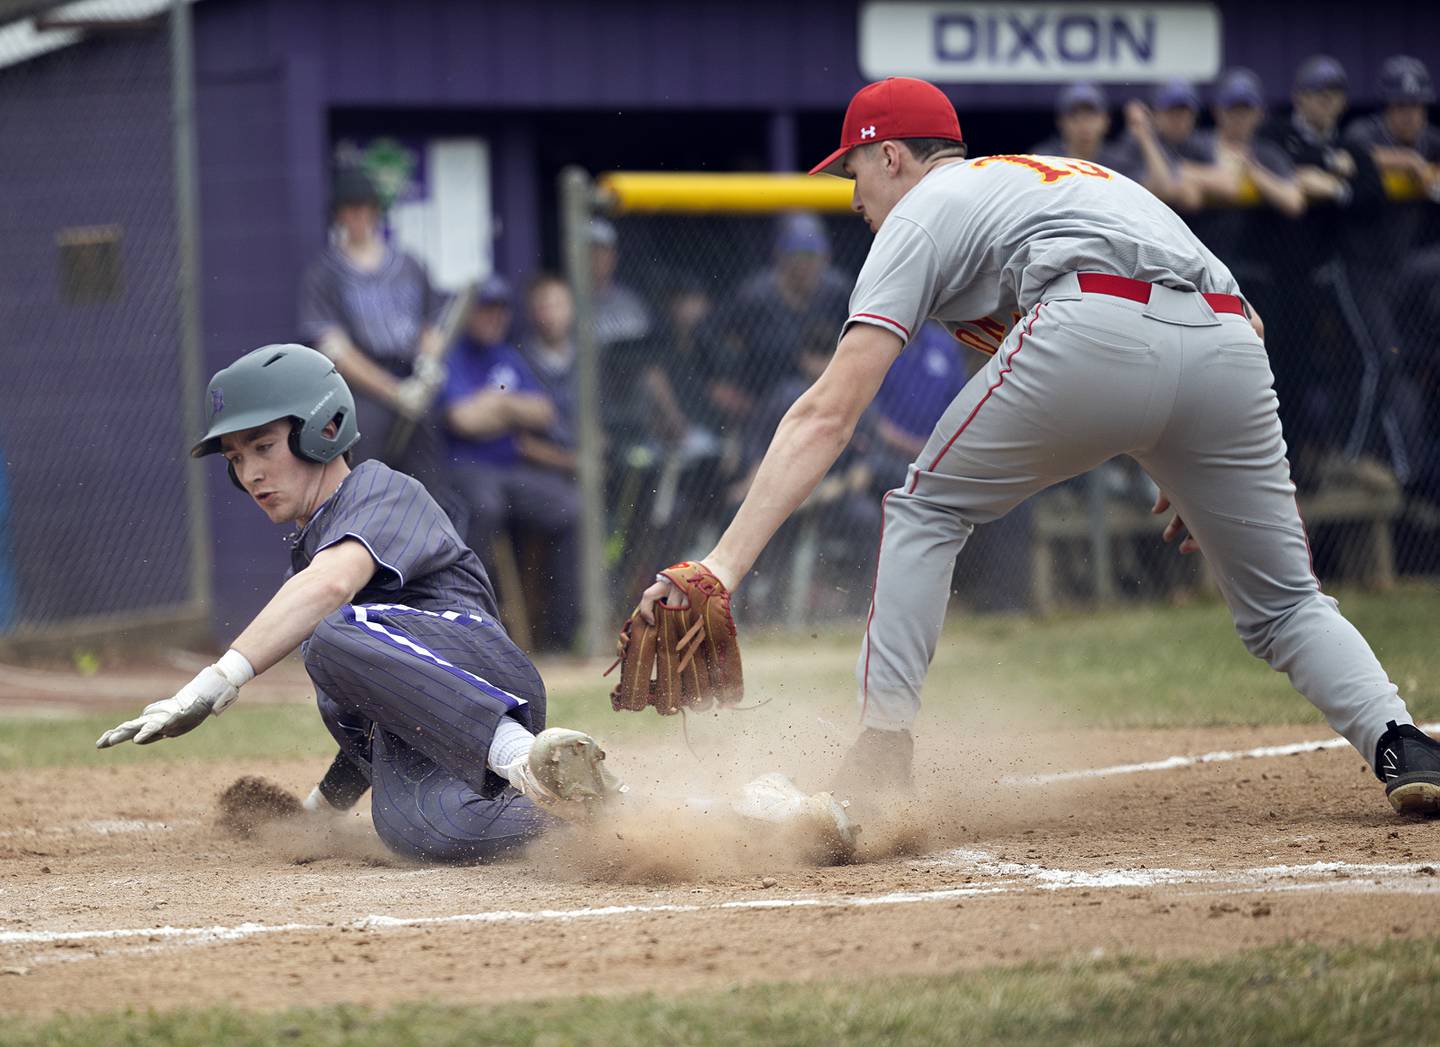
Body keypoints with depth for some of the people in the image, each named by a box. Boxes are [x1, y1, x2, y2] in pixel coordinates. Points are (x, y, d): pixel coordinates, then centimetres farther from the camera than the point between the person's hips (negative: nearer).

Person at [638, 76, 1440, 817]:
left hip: (1093, 335, -5)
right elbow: (1245, 324, 31)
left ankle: (883, 754, 8)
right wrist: (1195, 474, 33)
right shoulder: (1077, 176, 40)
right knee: (1284, 605, 18)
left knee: (927, 511, 17)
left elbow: (828, 414, 7)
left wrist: (726, 562, 1)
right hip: (1231, 345, 6)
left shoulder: (923, 210, 20)